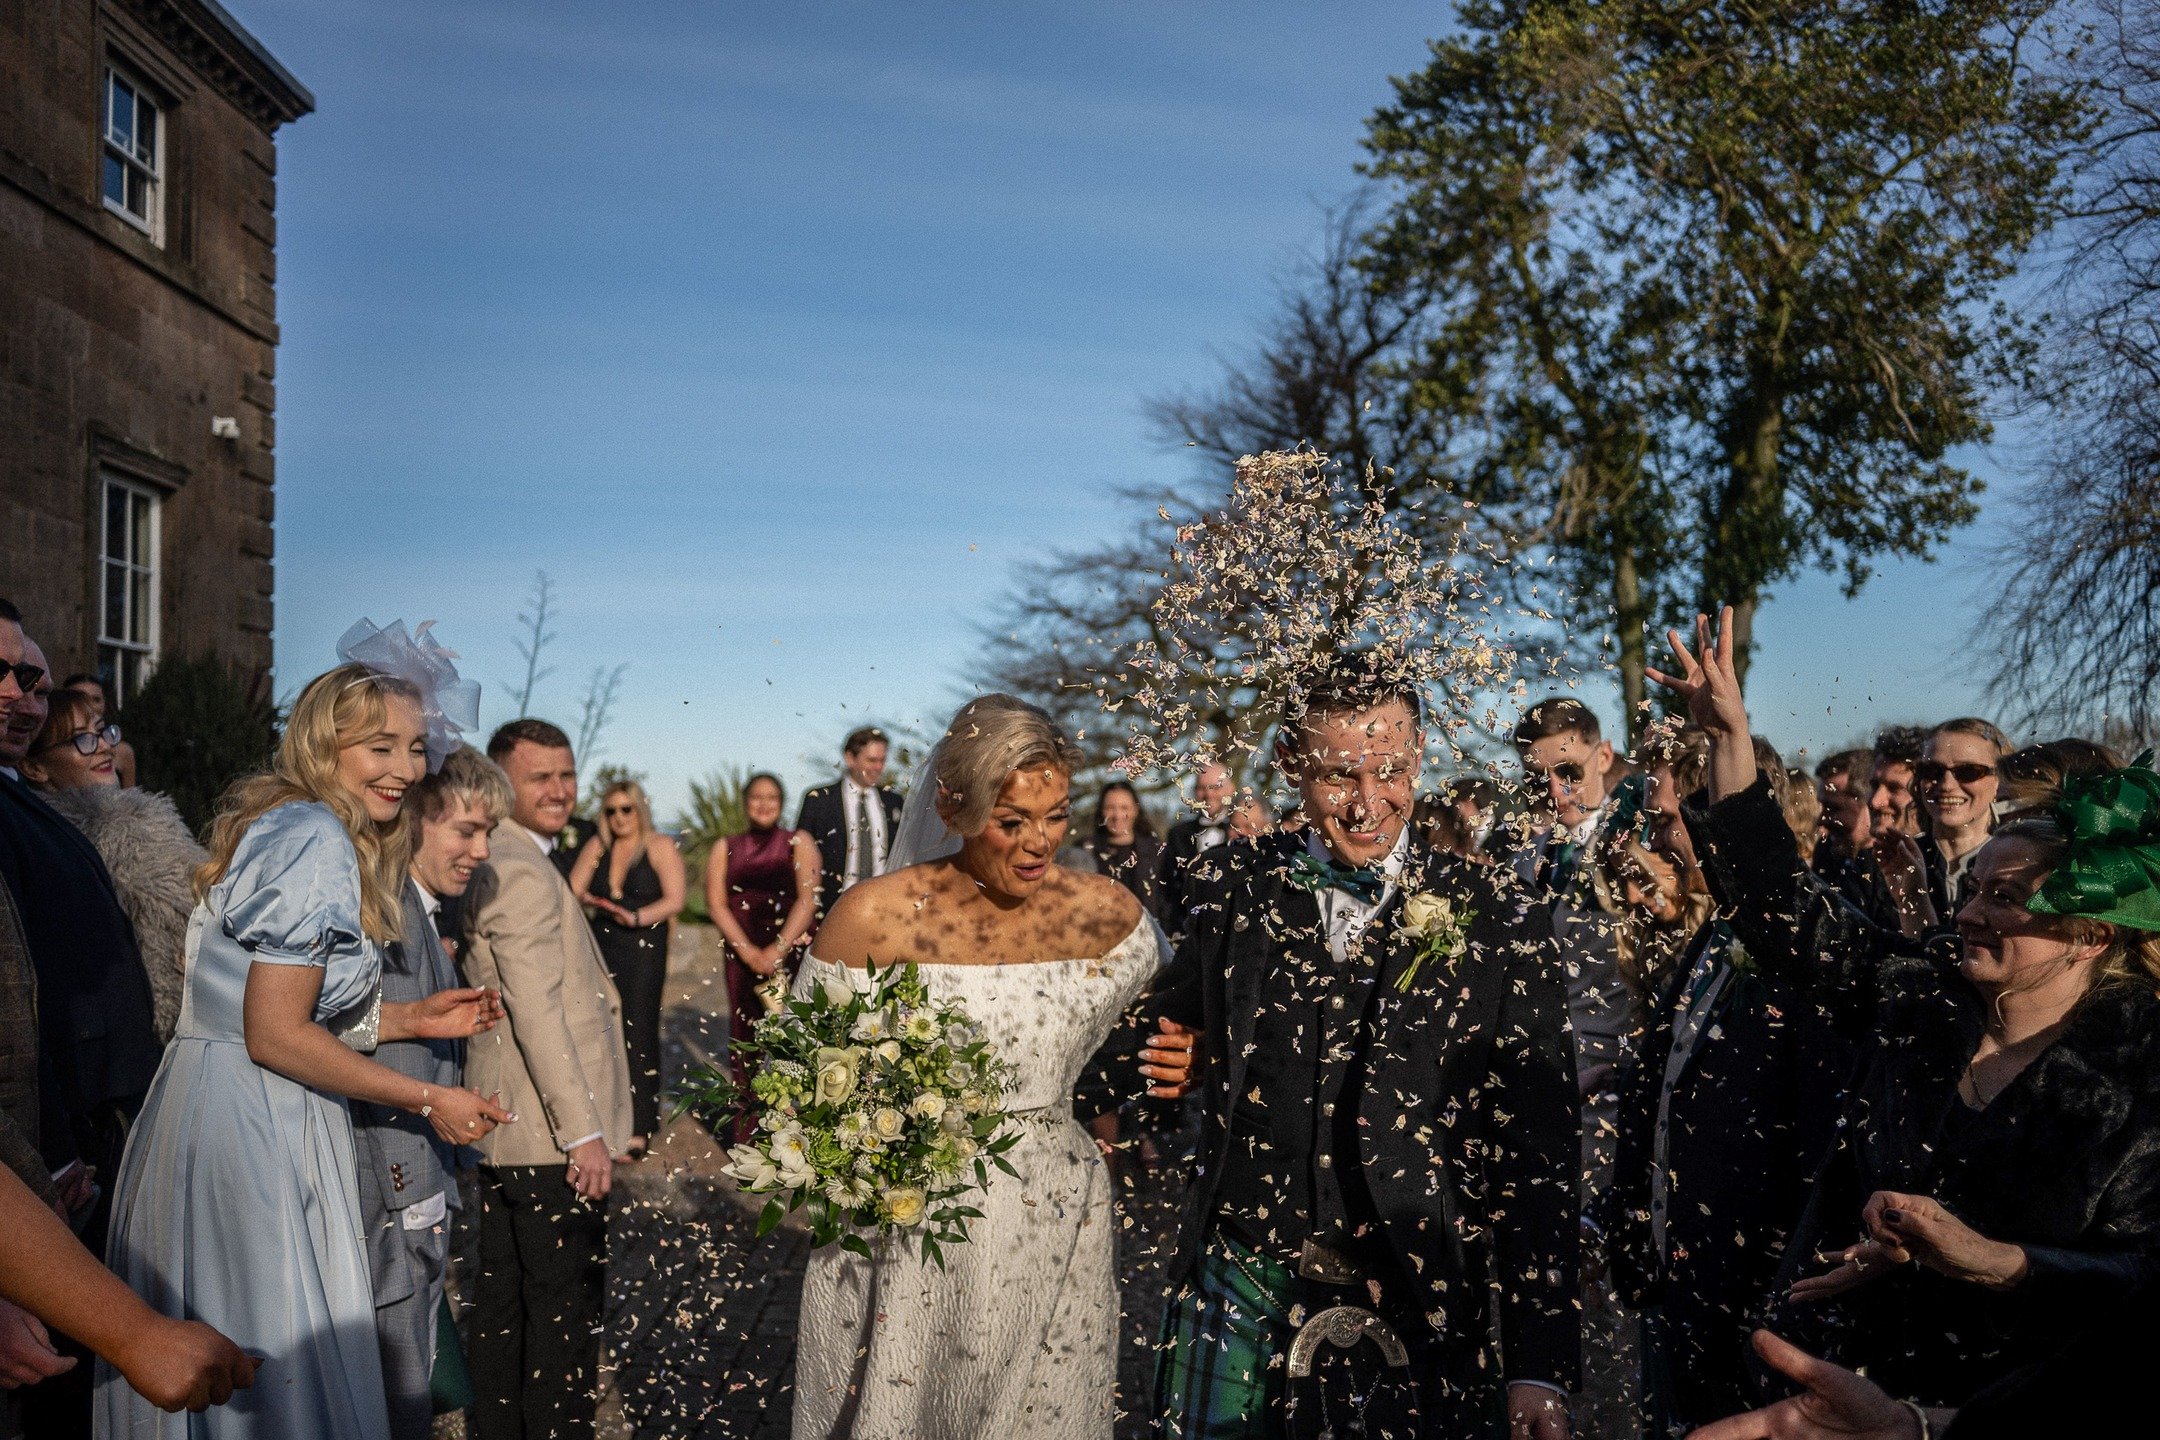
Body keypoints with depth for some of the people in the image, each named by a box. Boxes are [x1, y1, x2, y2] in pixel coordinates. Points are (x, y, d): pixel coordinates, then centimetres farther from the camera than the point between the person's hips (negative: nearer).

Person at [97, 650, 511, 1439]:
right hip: (251, 1129, -10)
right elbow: (276, 1036, -20)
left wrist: (412, 1018, 10)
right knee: (275, 1363, 2)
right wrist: (427, 1101, -13)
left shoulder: (293, 828, 13)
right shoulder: (316, 841, -16)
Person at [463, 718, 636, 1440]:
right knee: (565, 1305, 1)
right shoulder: (523, 872, -18)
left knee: (502, 1298, 18)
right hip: (549, 1137, -10)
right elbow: (537, 1014, -23)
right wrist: (584, 1132, -21)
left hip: (505, 1134, 10)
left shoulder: (489, 866, 14)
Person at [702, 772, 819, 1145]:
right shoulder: (726, 848, 14)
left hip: (792, 952, -2)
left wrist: (777, 950, -13)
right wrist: (747, 951, -8)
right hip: (744, 954, 2)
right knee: (744, 1036, -1)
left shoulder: (799, 842, 7)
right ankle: (747, 1133, 3)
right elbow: (716, 903, 5)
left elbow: (807, 900, -3)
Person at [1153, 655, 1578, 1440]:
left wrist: (1539, 1369, -12)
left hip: (1415, 1317, -2)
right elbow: (1180, 1040, 15)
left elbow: (1535, 1161, -8)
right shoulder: (1239, 887, -2)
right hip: (1238, 1293, 2)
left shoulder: (1501, 924, -9)